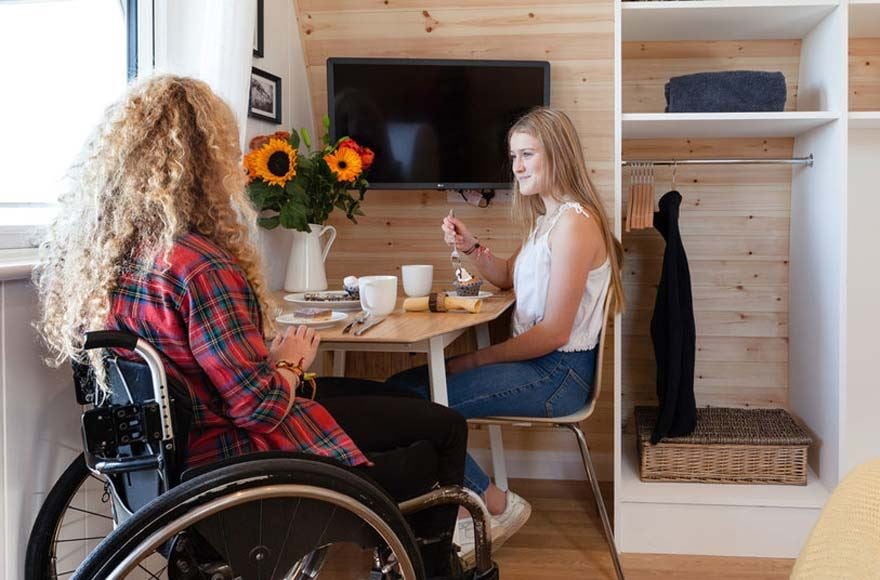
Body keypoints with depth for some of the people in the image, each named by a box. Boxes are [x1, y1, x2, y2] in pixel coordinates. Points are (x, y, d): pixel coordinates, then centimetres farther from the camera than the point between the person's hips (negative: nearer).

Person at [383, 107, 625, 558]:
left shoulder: (574, 222, -18)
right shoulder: (545, 216, 13)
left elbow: (554, 332, -20)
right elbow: (510, 277, 26)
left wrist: (477, 360, -13)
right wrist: (471, 248, 6)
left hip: (558, 372, -10)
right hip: (536, 361, 10)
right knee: (400, 386, 1)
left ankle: (499, 506, 1)